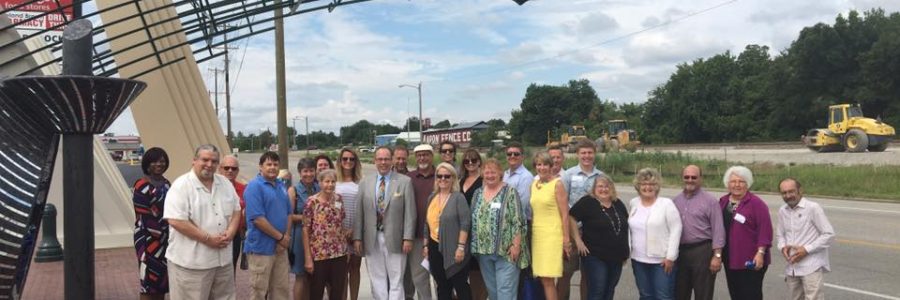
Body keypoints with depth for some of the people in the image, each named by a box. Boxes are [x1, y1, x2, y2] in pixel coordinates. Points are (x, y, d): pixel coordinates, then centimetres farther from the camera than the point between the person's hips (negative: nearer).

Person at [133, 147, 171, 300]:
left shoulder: (166, 183, 11)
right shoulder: (141, 187, -12)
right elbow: (143, 218, -16)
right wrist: (161, 234, -15)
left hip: (166, 240, 7)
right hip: (149, 241, -7)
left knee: (162, 279, 14)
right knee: (149, 281, -2)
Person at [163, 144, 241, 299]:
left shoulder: (225, 183, 10)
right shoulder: (181, 186, -12)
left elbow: (236, 210, 14)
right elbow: (176, 221, -20)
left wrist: (230, 232, -6)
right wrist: (208, 239, -19)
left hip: (223, 259, 7)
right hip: (190, 262, -7)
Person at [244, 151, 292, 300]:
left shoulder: (281, 186, 12)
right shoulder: (255, 186, -12)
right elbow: (257, 219, -20)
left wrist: (286, 237, -3)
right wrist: (280, 237, -14)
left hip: (281, 248, 7)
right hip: (261, 248, -7)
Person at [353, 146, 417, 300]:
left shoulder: (404, 181, -1)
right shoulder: (364, 182, 7)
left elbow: (410, 212, -4)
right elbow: (359, 212, 6)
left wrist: (408, 238, -9)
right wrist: (357, 237, 1)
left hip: (395, 239, -2)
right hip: (372, 240, 2)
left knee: (396, 280, 3)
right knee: (377, 280, 10)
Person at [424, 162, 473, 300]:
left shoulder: (458, 197, -7)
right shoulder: (432, 197, 11)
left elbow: (465, 223, -13)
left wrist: (461, 247, -18)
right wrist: (425, 245, 14)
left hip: (452, 249, -6)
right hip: (435, 248, 6)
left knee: (460, 286, 2)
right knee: (442, 286, 13)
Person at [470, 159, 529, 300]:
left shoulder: (510, 192, -5)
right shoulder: (478, 193, 11)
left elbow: (518, 222, -10)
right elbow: (473, 221, 15)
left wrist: (516, 245, -15)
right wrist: (475, 246, 10)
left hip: (505, 250, -5)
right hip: (483, 251, 6)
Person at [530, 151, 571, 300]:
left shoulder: (557, 184, -6)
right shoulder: (534, 185, 12)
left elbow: (565, 214, -8)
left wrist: (566, 239, -11)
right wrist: (532, 233, 15)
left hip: (552, 234, -6)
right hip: (537, 234, 6)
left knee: (548, 279, -10)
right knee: (543, 279, 6)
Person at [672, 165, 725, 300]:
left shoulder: (710, 200, -5)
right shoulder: (675, 201, 10)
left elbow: (718, 229, -8)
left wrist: (717, 256, -14)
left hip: (702, 251, -5)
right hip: (680, 252, 5)